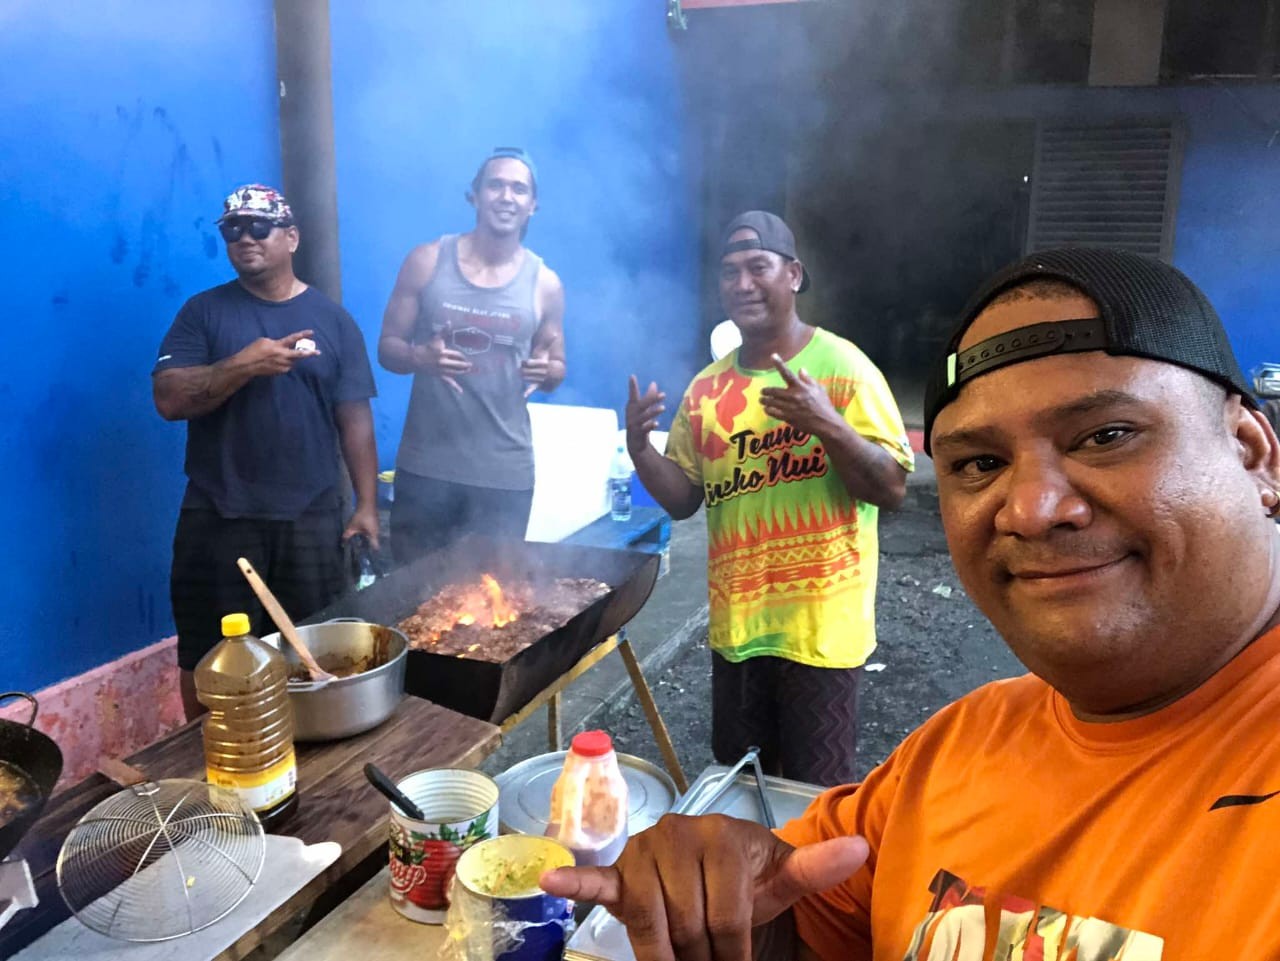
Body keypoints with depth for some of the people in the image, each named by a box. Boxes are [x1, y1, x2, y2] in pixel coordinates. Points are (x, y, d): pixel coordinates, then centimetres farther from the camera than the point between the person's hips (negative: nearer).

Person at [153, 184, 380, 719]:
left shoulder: (333, 320, 5)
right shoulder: (203, 312, 3)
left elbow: (355, 419, 3)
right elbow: (169, 400, -7)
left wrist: (366, 505, -2)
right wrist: (243, 364, -21)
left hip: (310, 517, 1)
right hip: (218, 518, 0)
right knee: (209, 660, 7)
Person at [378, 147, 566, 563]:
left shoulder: (544, 283, 1)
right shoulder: (426, 261, -1)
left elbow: (556, 372, 11)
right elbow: (387, 347, 3)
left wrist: (545, 370, -14)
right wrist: (421, 357, -20)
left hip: (505, 473, 0)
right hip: (425, 466, 0)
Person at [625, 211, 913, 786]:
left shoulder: (842, 367, -10)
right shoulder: (708, 388, 7)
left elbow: (893, 490, -14)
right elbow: (684, 498, 10)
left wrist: (828, 425, -30)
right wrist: (640, 448, -8)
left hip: (819, 627, -5)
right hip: (734, 625, 6)